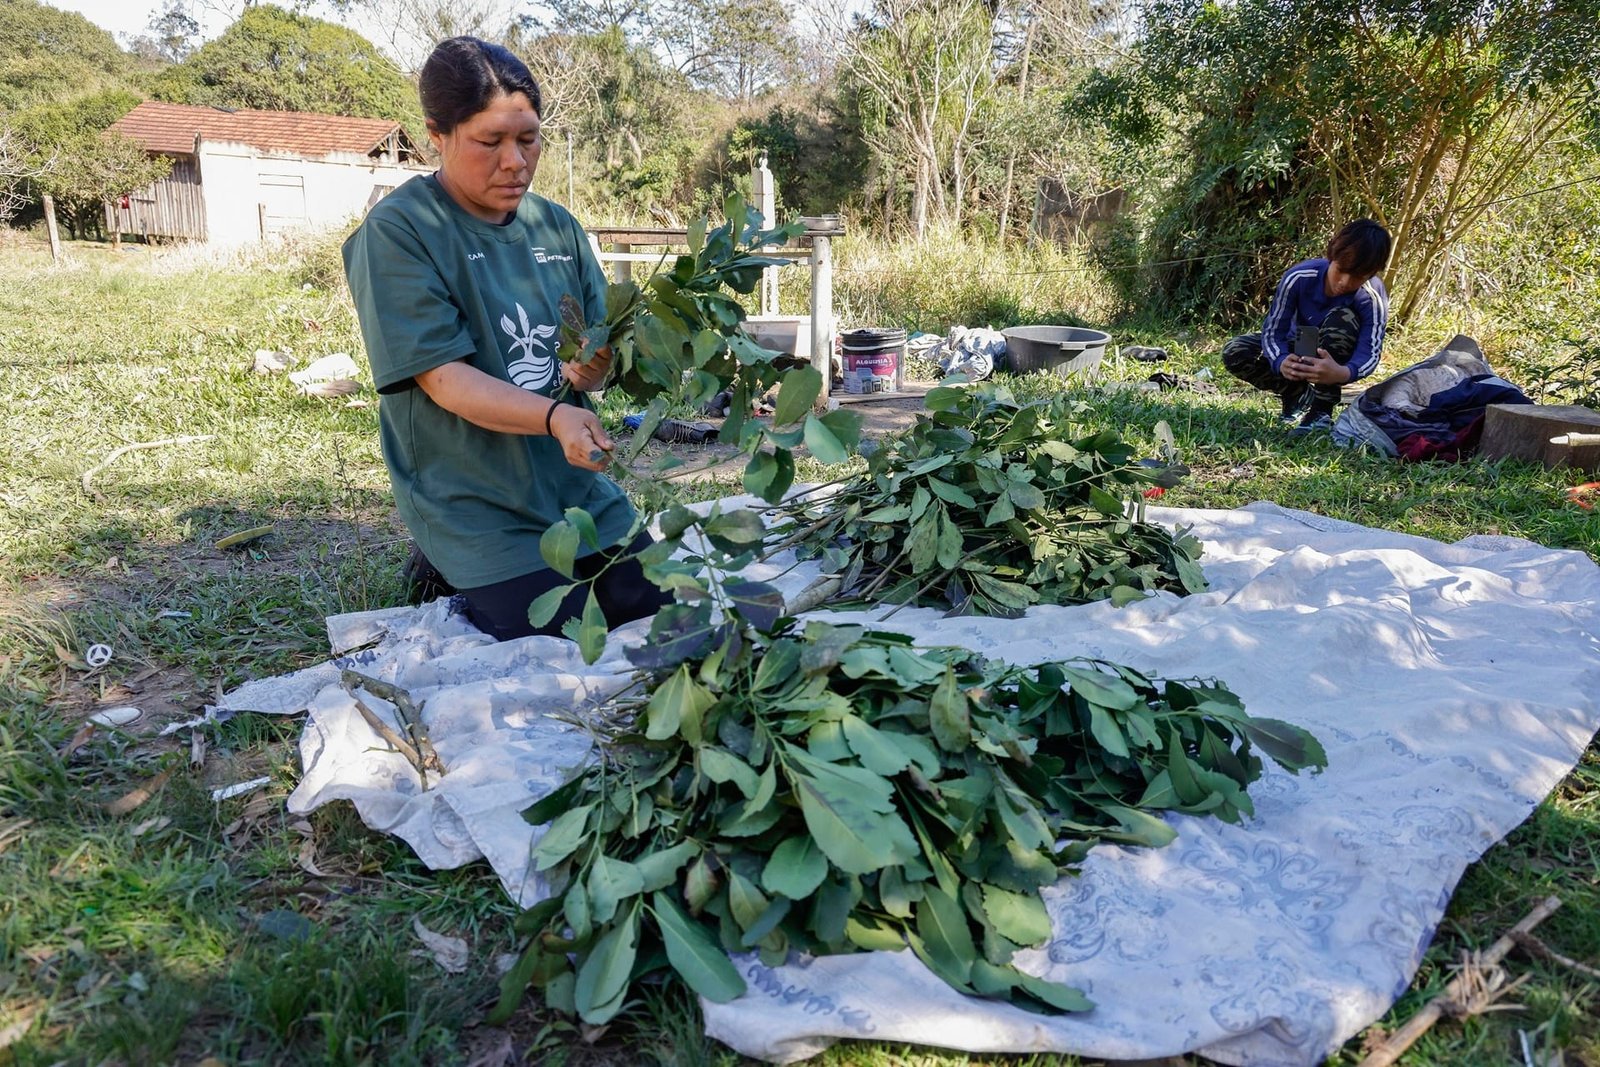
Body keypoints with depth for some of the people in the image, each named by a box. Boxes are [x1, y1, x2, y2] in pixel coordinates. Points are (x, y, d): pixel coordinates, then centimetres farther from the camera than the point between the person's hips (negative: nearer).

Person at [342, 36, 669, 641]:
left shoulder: (558, 227, 6)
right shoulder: (397, 232, -12)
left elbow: (599, 357, 7)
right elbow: (445, 378, -19)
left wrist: (594, 369, -19)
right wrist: (554, 418, -36)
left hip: (577, 485, 6)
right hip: (474, 504, -6)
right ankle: (450, 581, 16)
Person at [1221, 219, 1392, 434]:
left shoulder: (1373, 298, -28)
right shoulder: (1299, 277, -26)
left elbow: (1370, 353, -33)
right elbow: (1272, 330, -24)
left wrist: (1343, 373, -58)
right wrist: (1281, 362, -48)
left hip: (1334, 362, -1)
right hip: (1296, 353, 1)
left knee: (1343, 319, -34)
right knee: (1234, 353, -23)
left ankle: (1321, 411, -26)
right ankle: (1298, 395, -4)